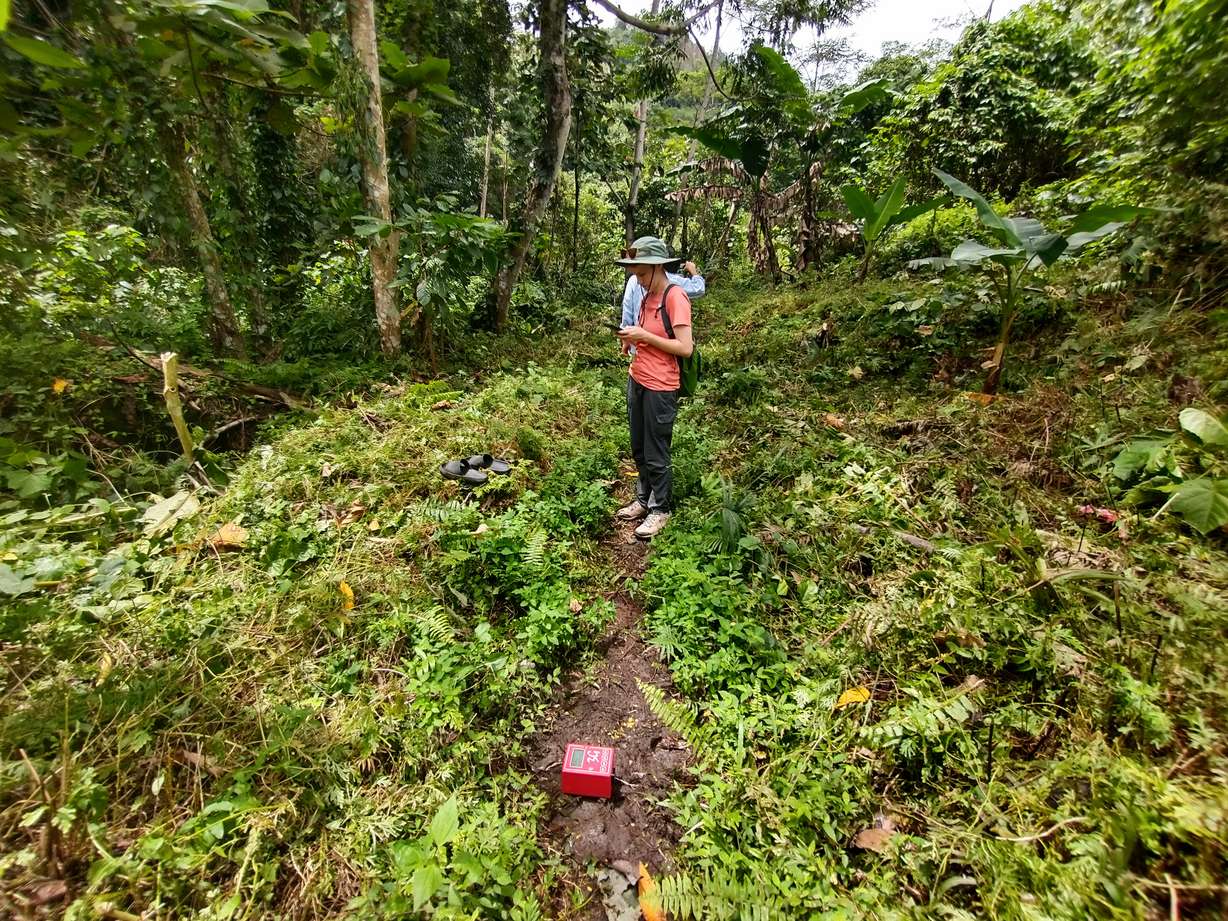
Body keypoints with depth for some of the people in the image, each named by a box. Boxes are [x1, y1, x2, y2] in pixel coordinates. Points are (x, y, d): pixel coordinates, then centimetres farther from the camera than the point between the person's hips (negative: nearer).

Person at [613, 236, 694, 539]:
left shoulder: (675, 296, -14)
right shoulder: (647, 295, 10)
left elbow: (685, 348, -20)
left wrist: (644, 336, -20)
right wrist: (631, 339, 1)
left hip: (659, 388, -8)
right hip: (636, 381, 8)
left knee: (656, 455, 4)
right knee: (639, 449, 18)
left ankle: (660, 510, 21)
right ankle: (643, 500, 35)